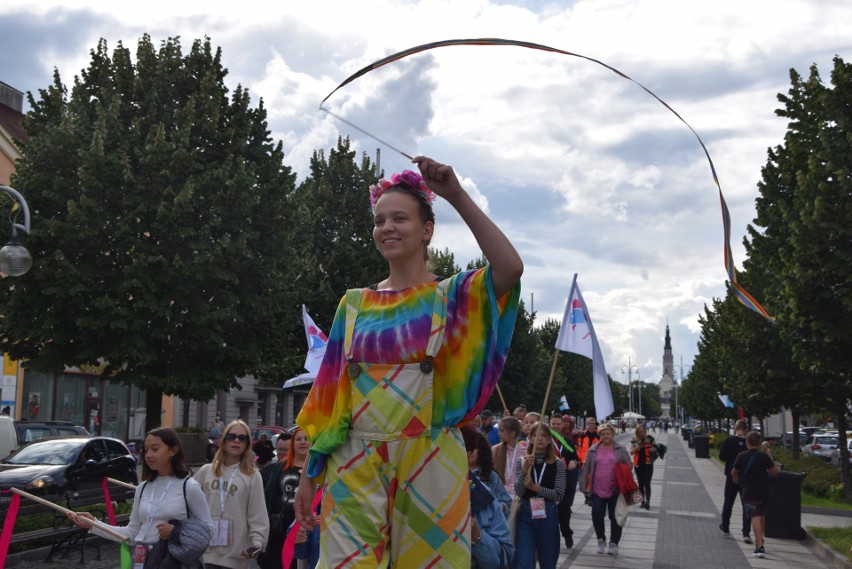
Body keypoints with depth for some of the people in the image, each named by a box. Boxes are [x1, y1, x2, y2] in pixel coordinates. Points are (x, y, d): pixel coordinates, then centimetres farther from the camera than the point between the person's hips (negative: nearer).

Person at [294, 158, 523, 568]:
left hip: (429, 464, -2)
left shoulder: (450, 297, 2)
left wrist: (457, 197, -20)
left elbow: (511, 269, -19)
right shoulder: (355, 305, 10)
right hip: (356, 466, 2)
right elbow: (330, 398, 9)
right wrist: (310, 475, 6)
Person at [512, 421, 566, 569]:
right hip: (525, 514, 0)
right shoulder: (522, 462, 2)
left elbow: (559, 494, -6)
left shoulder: (557, 464, -1)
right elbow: (518, 492, -7)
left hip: (547, 514, 0)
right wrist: (524, 471, -20)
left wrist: (535, 488, -14)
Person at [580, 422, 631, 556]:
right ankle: (601, 539, 16)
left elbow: (629, 467, 5)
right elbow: (586, 468, 7)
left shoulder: (621, 450, 1)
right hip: (597, 490, 1)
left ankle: (614, 543, 18)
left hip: (615, 490, -1)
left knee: (615, 517, 5)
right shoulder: (593, 450, 5)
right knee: (596, 514, -5)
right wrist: (584, 486, 3)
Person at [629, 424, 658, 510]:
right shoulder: (634, 440, 1)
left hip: (648, 464, -3)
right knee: (640, 484, 10)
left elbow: (656, 448, 3)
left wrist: (653, 449, -19)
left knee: (647, 483, -9)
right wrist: (638, 447, -18)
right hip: (638, 464, 3)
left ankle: (648, 502, -13)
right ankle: (642, 501, 18)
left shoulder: (650, 438, -4)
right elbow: (631, 452, -2)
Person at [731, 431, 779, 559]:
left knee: (755, 518, -11)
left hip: (749, 491, -4)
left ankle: (760, 547, -23)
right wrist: (770, 456, 13)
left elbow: (734, 472, 7)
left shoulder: (741, 456, -5)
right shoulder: (764, 456, -2)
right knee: (762, 516, 22)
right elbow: (774, 471, 7)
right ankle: (759, 541, 39)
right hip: (763, 490, 4)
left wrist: (735, 479, 30)